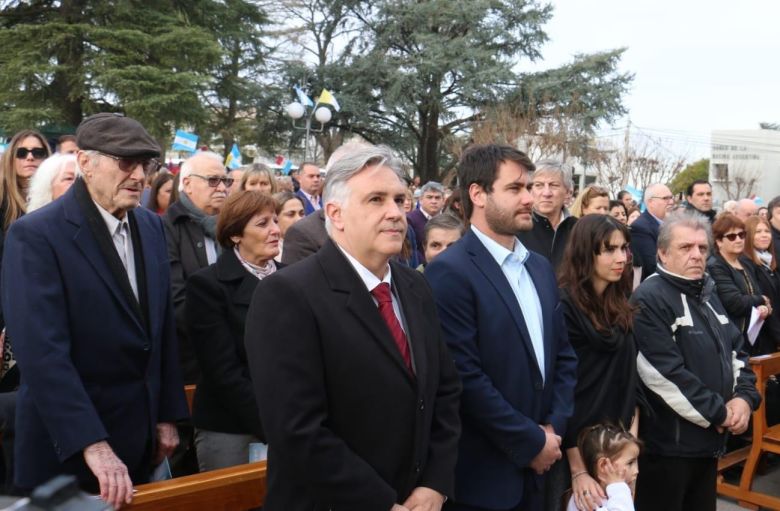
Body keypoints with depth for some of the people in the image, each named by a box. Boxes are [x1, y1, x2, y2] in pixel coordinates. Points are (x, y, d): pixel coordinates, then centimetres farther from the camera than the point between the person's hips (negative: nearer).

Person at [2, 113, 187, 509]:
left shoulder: (151, 227, 5)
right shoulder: (36, 235, -16)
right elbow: (43, 353, -23)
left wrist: (167, 415, 8)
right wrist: (92, 445, -27)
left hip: (138, 438, 6)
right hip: (68, 449, -6)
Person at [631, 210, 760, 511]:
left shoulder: (707, 294, 15)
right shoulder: (649, 299, -16)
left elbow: (737, 350, 17)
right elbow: (664, 373, -23)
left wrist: (745, 397, -1)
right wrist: (718, 413, -15)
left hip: (709, 440, 9)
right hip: (668, 443, -9)